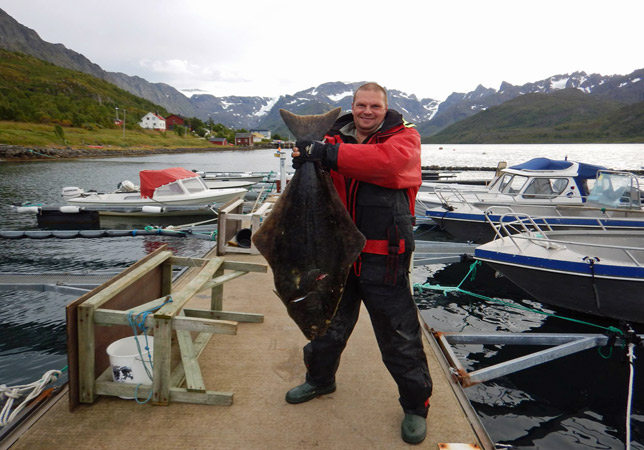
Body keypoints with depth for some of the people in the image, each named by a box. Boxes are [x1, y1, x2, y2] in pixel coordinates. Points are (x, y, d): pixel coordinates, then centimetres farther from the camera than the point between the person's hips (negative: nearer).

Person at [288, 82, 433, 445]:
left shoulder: (403, 137, -4)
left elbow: (389, 160, -28)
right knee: (329, 321, 22)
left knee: (399, 335, 7)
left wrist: (330, 154, -32)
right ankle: (320, 378, 47)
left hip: (383, 258, -4)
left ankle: (416, 405, 29)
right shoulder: (335, 138, 7)